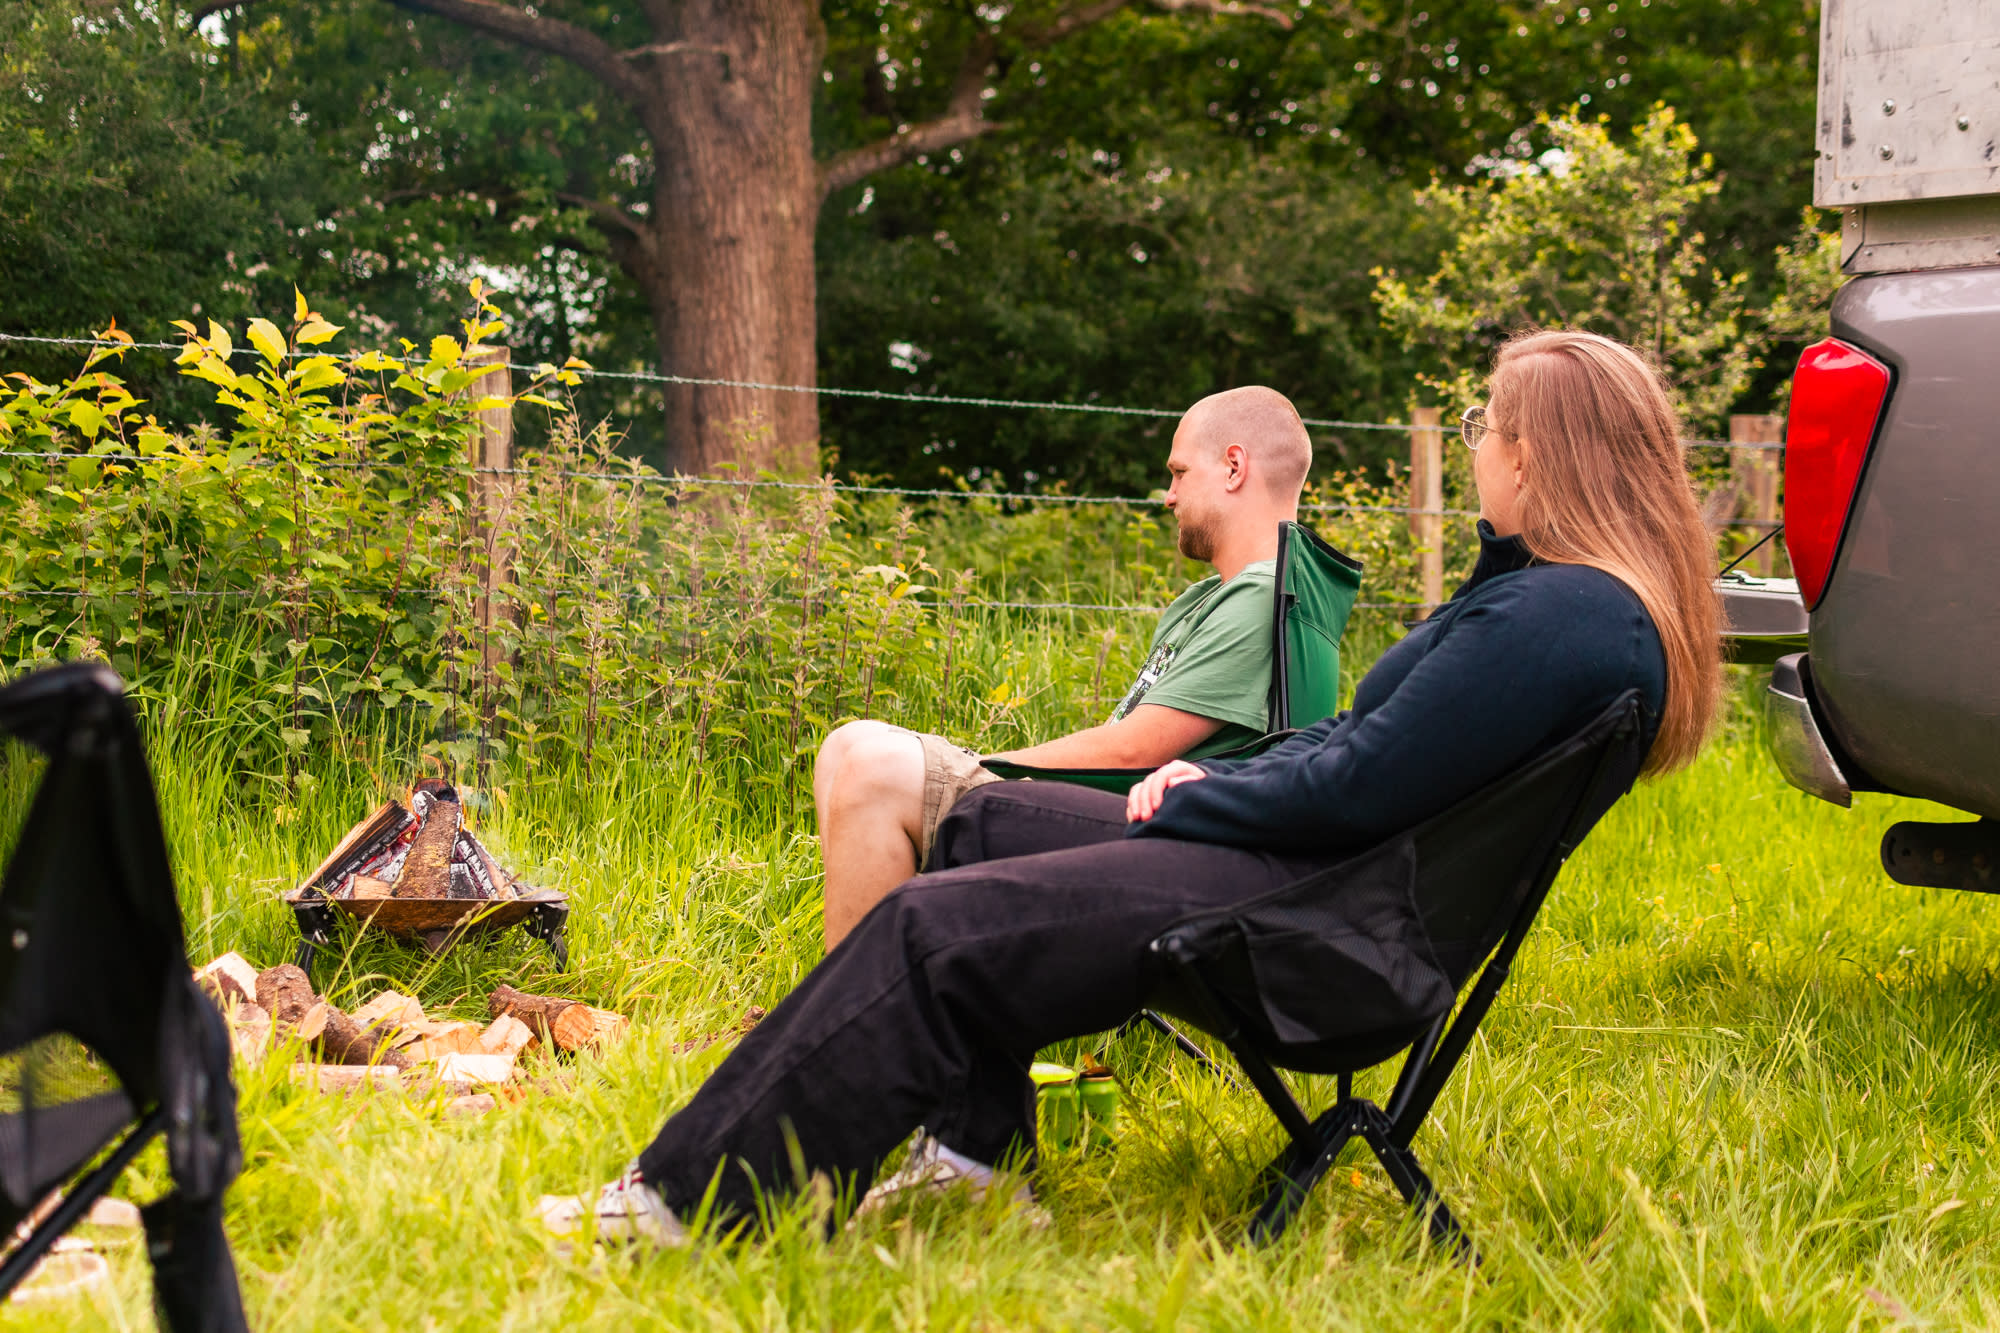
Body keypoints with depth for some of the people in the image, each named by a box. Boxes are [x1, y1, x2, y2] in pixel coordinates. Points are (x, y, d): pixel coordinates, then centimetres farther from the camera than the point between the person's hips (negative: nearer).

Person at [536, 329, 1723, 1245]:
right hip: (1316, 864, 11)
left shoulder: (1558, 617, -23)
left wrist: (1187, 802, -9)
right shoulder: (1555, 593, 11)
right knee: (985, 825, 19)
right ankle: (976, 1158, 15)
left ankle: (688, 1203, -8)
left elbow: (1358, 785, -24)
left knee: (932, 929, -14)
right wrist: (1217, 783, 6)